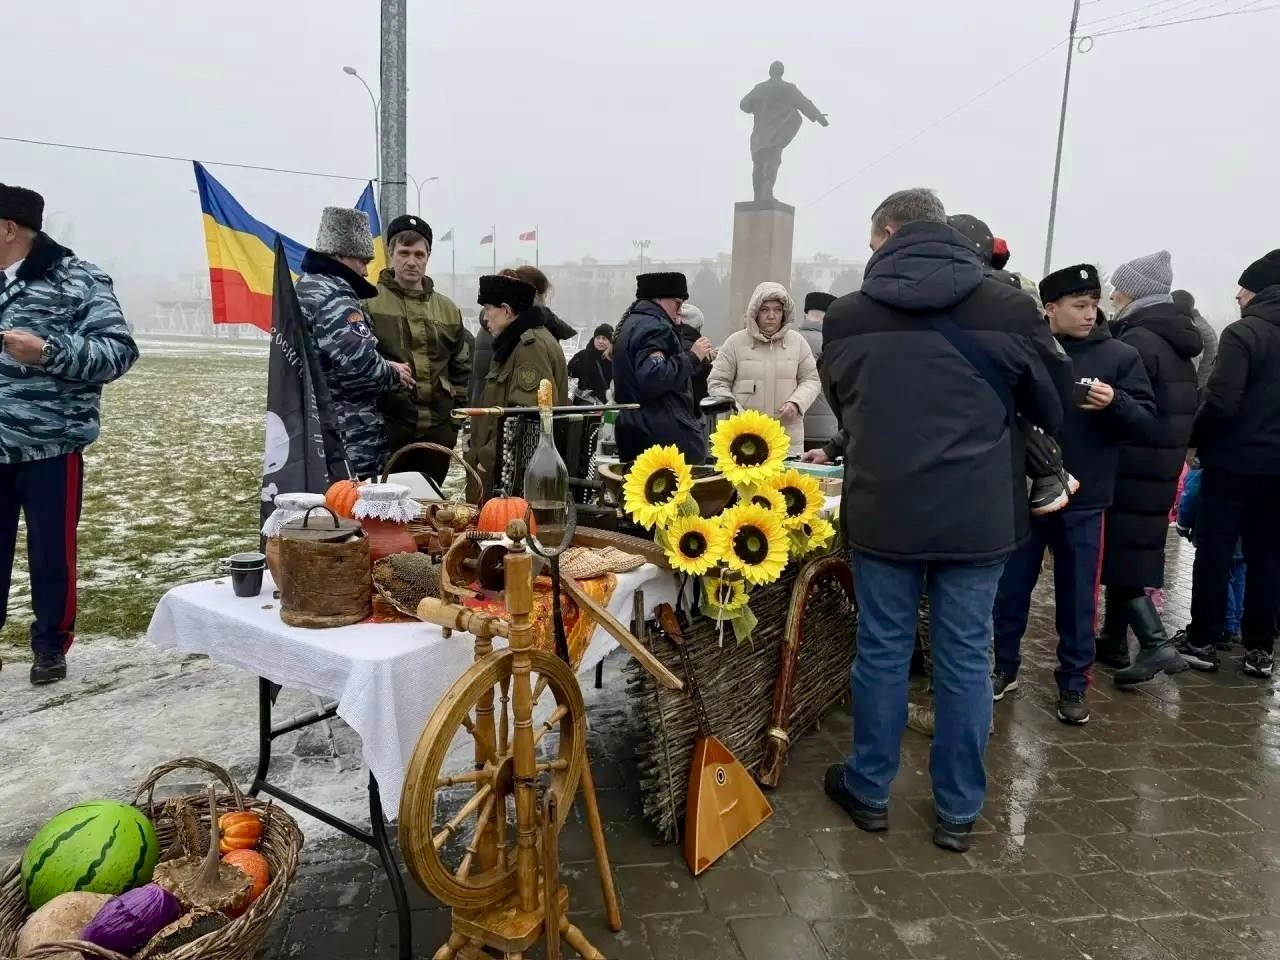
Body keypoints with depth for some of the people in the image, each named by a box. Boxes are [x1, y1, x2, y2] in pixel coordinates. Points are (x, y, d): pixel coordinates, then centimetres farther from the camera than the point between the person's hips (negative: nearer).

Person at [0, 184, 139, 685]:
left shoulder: (78, 280, -5)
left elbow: (119, 351, -13)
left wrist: (48, 351, -22)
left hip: (51, 447, -5)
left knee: (51, 553, 5)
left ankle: (51, 645, 22)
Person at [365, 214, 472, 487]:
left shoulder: (448, 309, 14)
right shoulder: (369, 303, -2)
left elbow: (461, 367, 18)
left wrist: (457, 412, 12)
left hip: (437, 428, 4)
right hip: (386, 425, -4)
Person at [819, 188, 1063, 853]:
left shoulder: (846, 316, -3)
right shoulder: (1009, 308, -6)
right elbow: (1051, 410, 6)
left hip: (882, 512, 0)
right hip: (979, 515, 0)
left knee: (881, 652, 13)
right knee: (964, 658, 11)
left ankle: (868, 791, 29)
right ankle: (958, 811, 26)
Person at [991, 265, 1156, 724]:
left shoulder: (1120, 356, 0)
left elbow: (1146, 419, -1)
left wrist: (1115, 403, -21)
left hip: (1083, 499, 0)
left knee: (1076, 596, 10)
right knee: (1011, 587, 11)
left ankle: (1073, 684, 25)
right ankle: (1005, 668, 29)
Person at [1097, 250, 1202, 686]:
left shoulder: (1138, 341, -16)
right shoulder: (1175, 341, 14)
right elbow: (1178, 407, 18)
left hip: (1132, 466, -9)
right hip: (1161, 464, 9)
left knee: (1119, 552, -4)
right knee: (1133, 550, 14)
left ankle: (1156, 644, -8)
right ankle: (1114, 641, 22)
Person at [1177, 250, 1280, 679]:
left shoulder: (1244, 333, -14)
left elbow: (1220, 402, -20)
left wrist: (1195, 439, -4)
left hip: (1233, 461, -6)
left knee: (1213, 553, 4)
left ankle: (1202, 641, 11)